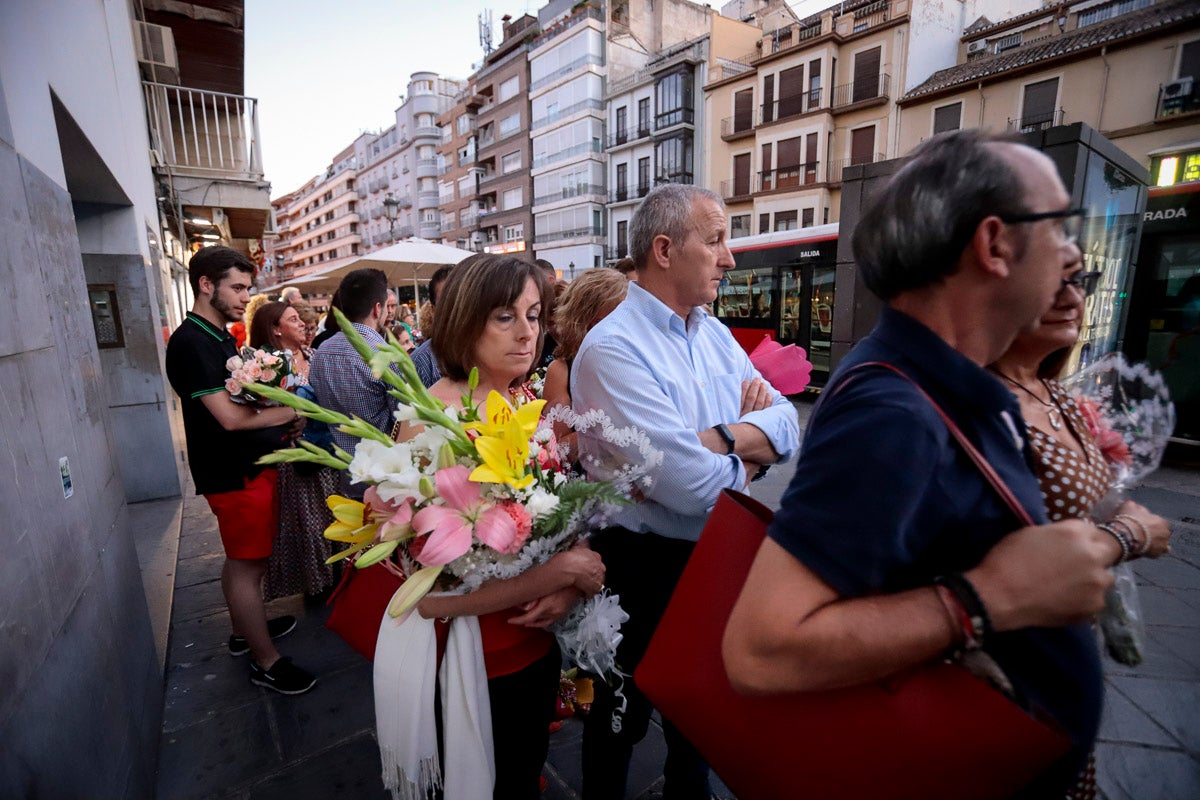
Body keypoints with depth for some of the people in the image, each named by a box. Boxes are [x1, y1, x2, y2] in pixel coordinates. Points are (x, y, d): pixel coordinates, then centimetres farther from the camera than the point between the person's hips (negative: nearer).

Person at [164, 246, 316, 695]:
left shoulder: (220, 338, 12)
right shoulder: (191, 343, -19)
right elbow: (229, 416, -26)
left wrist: (281, 422, 3)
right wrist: (288, 413, -12)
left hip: (253, 464, 10)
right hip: (233, 474, -9)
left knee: (243, 559, 22)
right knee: (247, 565, 2)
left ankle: (244, 631, 40)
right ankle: (265, 661, 15)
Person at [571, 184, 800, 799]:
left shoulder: (715, 335, 2)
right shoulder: (613, 347, -23)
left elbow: (786, 424, -4)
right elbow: (688, 483, -30)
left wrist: (717, 437, -23)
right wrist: (745, 456, -10)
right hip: (643, 565, -7)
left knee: (699, 708, 30)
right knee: (622, 718, 20)